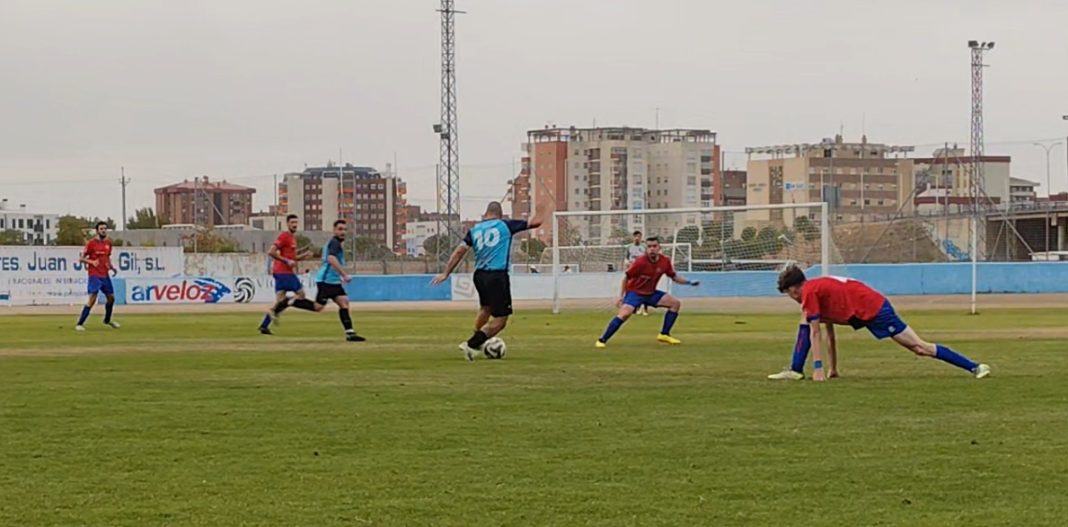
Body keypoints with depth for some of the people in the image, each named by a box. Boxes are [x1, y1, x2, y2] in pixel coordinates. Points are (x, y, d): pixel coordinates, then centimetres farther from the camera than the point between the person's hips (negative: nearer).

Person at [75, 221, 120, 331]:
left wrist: (112, 267, 7)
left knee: (111, 298, 14)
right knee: (92, 299, -16)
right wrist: (91, 262, -21)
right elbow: (81, 258, -5)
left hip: (105, 275, 7)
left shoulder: (108, 243, 10)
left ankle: (107, 320, 36)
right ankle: (79, 324, -13)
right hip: (94, 276, -7)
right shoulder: (92, 243, -8)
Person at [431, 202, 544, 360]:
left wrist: (446, 273, 10)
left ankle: (476, 343, 37)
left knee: (485, 308, 31)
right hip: (497, 276, -6)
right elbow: (535, 223, 7)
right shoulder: (506, 225, 2)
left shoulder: (475, 230, 11)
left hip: (479, 275, 6)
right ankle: (470, 344, -12)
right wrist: (539, 214, 30)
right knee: (500, 320, -2)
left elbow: (459, 251, 5)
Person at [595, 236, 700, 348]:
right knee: (624, 314, -29)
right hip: (634, 292, -6)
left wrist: (689, 283, -6)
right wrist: (621, 296, -10)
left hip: (651, 293, 6)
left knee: (676, 303, -3)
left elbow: (674, 277, 7)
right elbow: (626, 278, -10)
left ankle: (664, 335, 5)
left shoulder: (665, 261, -9)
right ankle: (602, 340, -22)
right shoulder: (641, 262, -22)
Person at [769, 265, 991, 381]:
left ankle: (974, 367, -9)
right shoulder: (818, 288, 20)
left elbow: (815, 334, -13)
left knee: (919, 347, -9)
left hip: (873, 310, -10)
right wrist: (833, 369, 23)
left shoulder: (809, 292, -9)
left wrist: (818, 368, -12)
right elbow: (830, 334, 23)